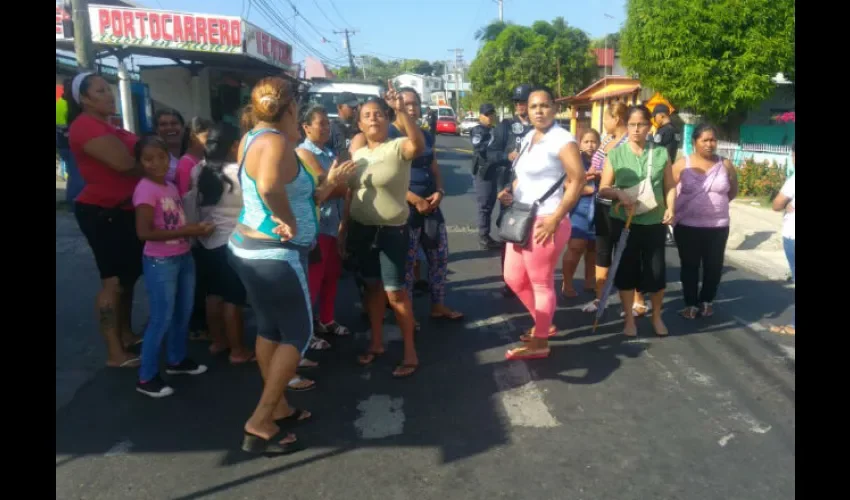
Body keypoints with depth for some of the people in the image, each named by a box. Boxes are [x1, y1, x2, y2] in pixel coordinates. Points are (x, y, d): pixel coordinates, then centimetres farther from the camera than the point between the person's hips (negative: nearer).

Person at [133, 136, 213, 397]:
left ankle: (177, 360, 37)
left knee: (183, 312, 19)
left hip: (184, 257, 8)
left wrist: (198, 228, -6)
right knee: (162, 318, -2)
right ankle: (146, 377, 11)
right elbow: (144, 232, -24)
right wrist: (186, 231, -24)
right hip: (160, 262, -8)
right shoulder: (145, 189, -17)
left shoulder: (171, 186, 8)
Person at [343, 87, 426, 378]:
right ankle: (376, 343, 31)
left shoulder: (398, 147, -10)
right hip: (361, 229, 6)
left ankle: (410, 352, 12)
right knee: (372, 286, 16)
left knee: (395, 292, -2)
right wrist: (344, 228, 12)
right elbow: (351, 193, 12)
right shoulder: (357, 153, 7)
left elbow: (419, 146, -34)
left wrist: (401, 111, -45)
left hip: (392, 231, -5)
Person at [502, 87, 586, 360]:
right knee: (514, 278, 16)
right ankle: (544, 324, 36)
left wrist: (556, 218, -21)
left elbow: (578, 180, -19)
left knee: (541, 284, 3)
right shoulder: (527, 138, 14)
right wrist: (511, 194, 6)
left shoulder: (562, 139, -12)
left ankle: (540, 343, 18)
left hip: (544, 222, -9)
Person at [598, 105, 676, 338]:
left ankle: (657, 317, 29)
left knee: (656, 271, 5)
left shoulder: (661, 153, 3)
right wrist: (618, 193, -19)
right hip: (624, 222, -1)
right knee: (626, 270, 7)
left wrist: (670, 207, -11)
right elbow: (603, 189, 0)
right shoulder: (615, 154, 0)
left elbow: (670, 186, 6)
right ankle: (629, 319, 23)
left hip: (654, 222, 1)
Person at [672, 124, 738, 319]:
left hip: (718, 226, 2)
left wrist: (718, 204, 7)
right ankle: (691, 303, 20)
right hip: (687, 226, -2)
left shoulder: (725, 165, 2)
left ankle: (706, 301, 29)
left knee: (714, 266, 9)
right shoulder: (682, 164, -5)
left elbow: (733, 191, 15)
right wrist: (673, 211, -5)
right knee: (690, 266, 8)